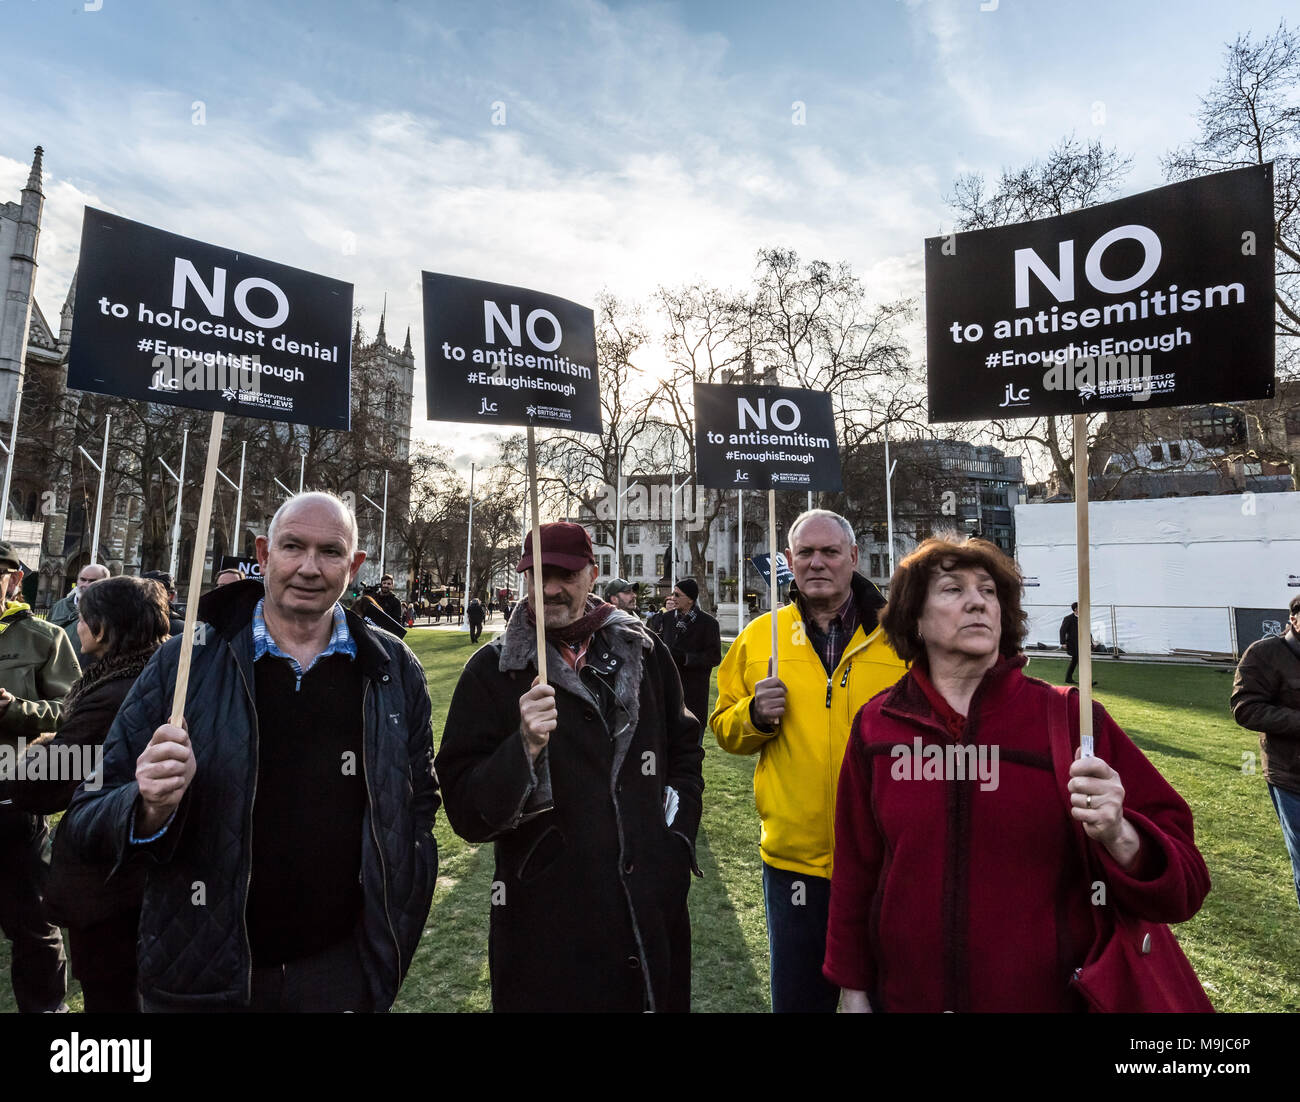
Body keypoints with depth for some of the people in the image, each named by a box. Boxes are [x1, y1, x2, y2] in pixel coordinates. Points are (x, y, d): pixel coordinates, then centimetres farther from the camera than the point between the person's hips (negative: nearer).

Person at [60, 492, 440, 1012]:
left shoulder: (393, 671, -5)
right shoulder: (185, 662, -7)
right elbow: (87, 821, -3)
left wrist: (395, 923, -2)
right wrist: (152, 809, -23)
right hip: (198, 976, 0)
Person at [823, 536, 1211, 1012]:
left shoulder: (1073, 719, -11)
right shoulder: (876, 726, -8)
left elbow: (1182, 882, -9)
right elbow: (856, 869, 1)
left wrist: (1119, 838, -29)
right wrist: (854, 987, 5)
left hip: (1050, 995, -1)